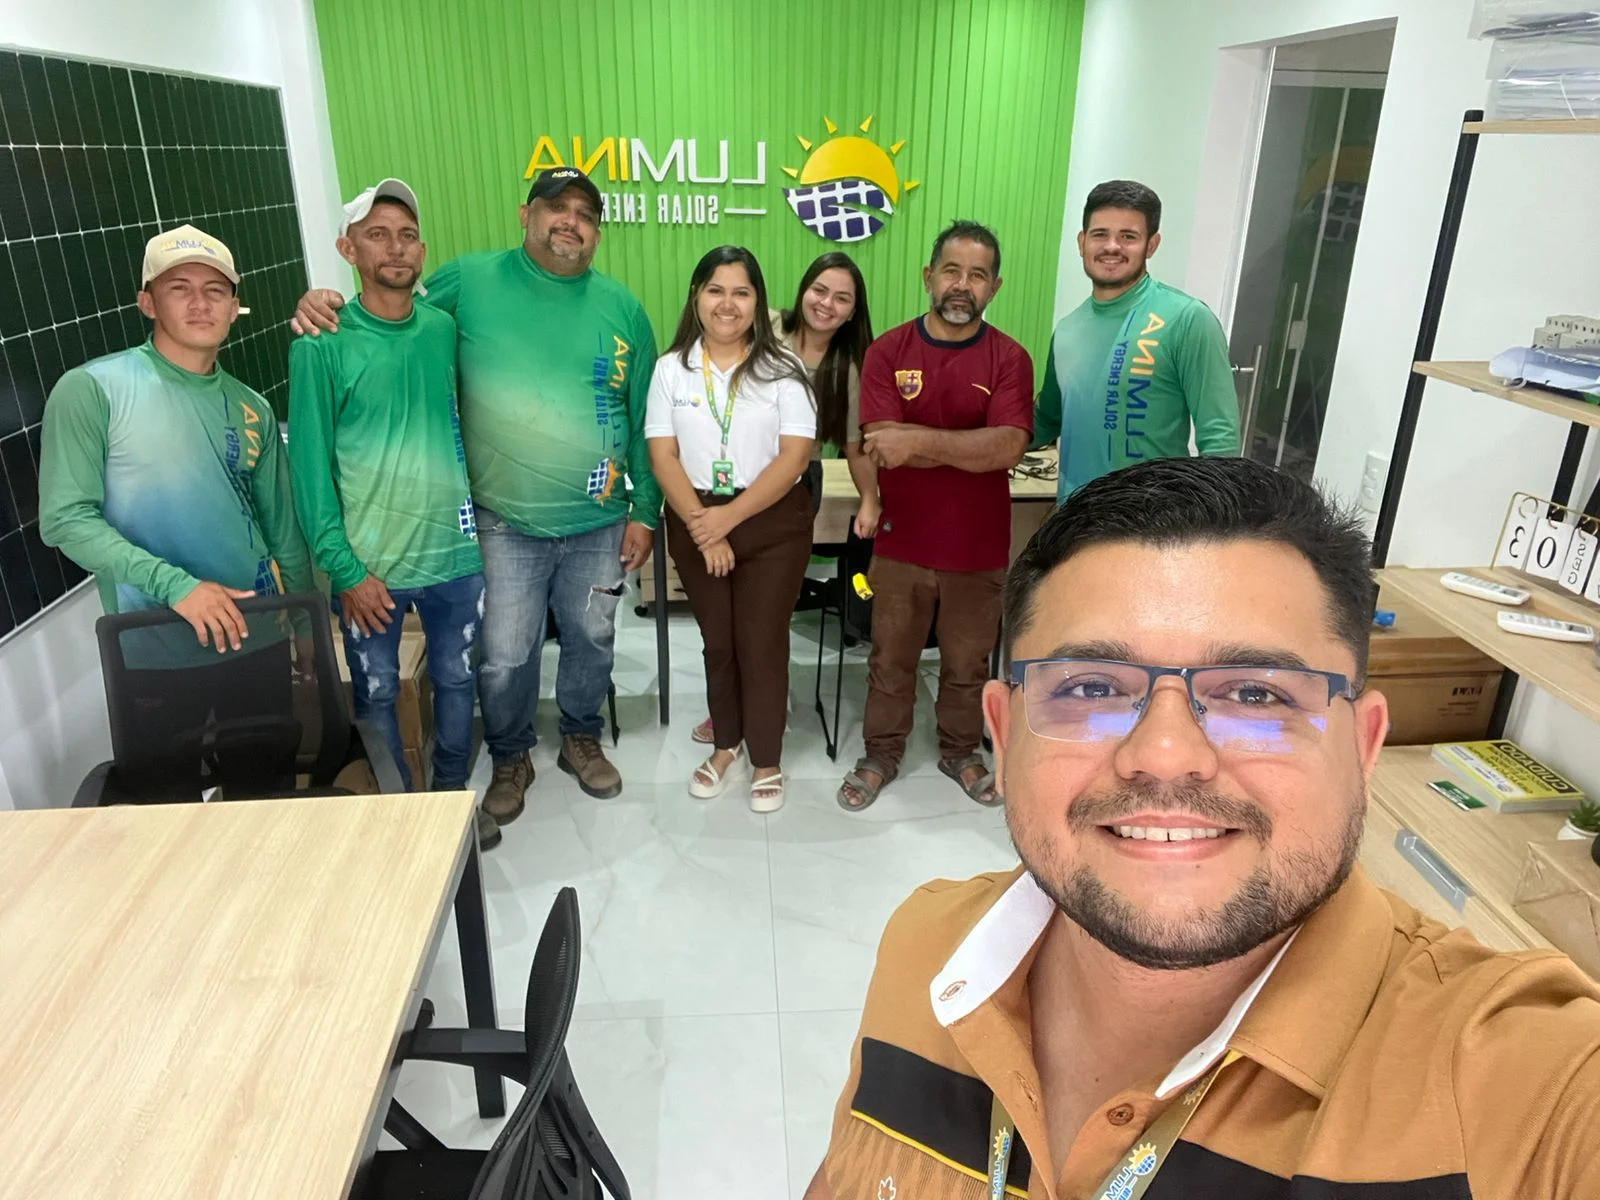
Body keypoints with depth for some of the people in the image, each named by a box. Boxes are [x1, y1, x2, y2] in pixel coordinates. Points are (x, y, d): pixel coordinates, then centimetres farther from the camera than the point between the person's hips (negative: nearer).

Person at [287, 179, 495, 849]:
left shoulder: (445, 330, 2)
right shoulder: (322, 344, -7)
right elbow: (310, 465, -8)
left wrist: (482, 518, 3)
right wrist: (345, 568, -13)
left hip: (455, 552, 3)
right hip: (370, 563, -3)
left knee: (457, 681, 17)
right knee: (376, 697, 12)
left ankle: (453, 793, 38)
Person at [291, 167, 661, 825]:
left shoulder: (622, 308, 3)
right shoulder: (470, 282, -2)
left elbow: (645, 420, 5)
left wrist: (645, 512, 4)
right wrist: (322, 303, -16)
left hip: (599, 524, 2)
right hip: (506, 525, -2)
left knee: (592, 640, 17)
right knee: (504, 657, 5)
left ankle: (582, 738, 43)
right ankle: (510, 758, 33)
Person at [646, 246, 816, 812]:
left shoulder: (783, 369, -4)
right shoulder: (671, 368, 2)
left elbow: (793, 457, -12)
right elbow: (663, 457, -4)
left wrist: (729, 517, -18)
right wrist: (703, 527, -14)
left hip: (772, 524, -2)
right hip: (695, 523, 2)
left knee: (763, 644, 3)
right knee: (718, 642, 14)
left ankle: (766, 760, 21)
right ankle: (726, 745, 34)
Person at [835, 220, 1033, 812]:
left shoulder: (1009, 358, -5)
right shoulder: (887, 352, -5)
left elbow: (1009, 447, -20)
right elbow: (882, 445, -18)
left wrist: (919, 439, -28)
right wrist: (973, 447, -20)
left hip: (979, 547, 0)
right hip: (901, 542, 0)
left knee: (968, 663, 17)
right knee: (891, 662, 14)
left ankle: (960, 751, 39)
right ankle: (881, 755, 34)